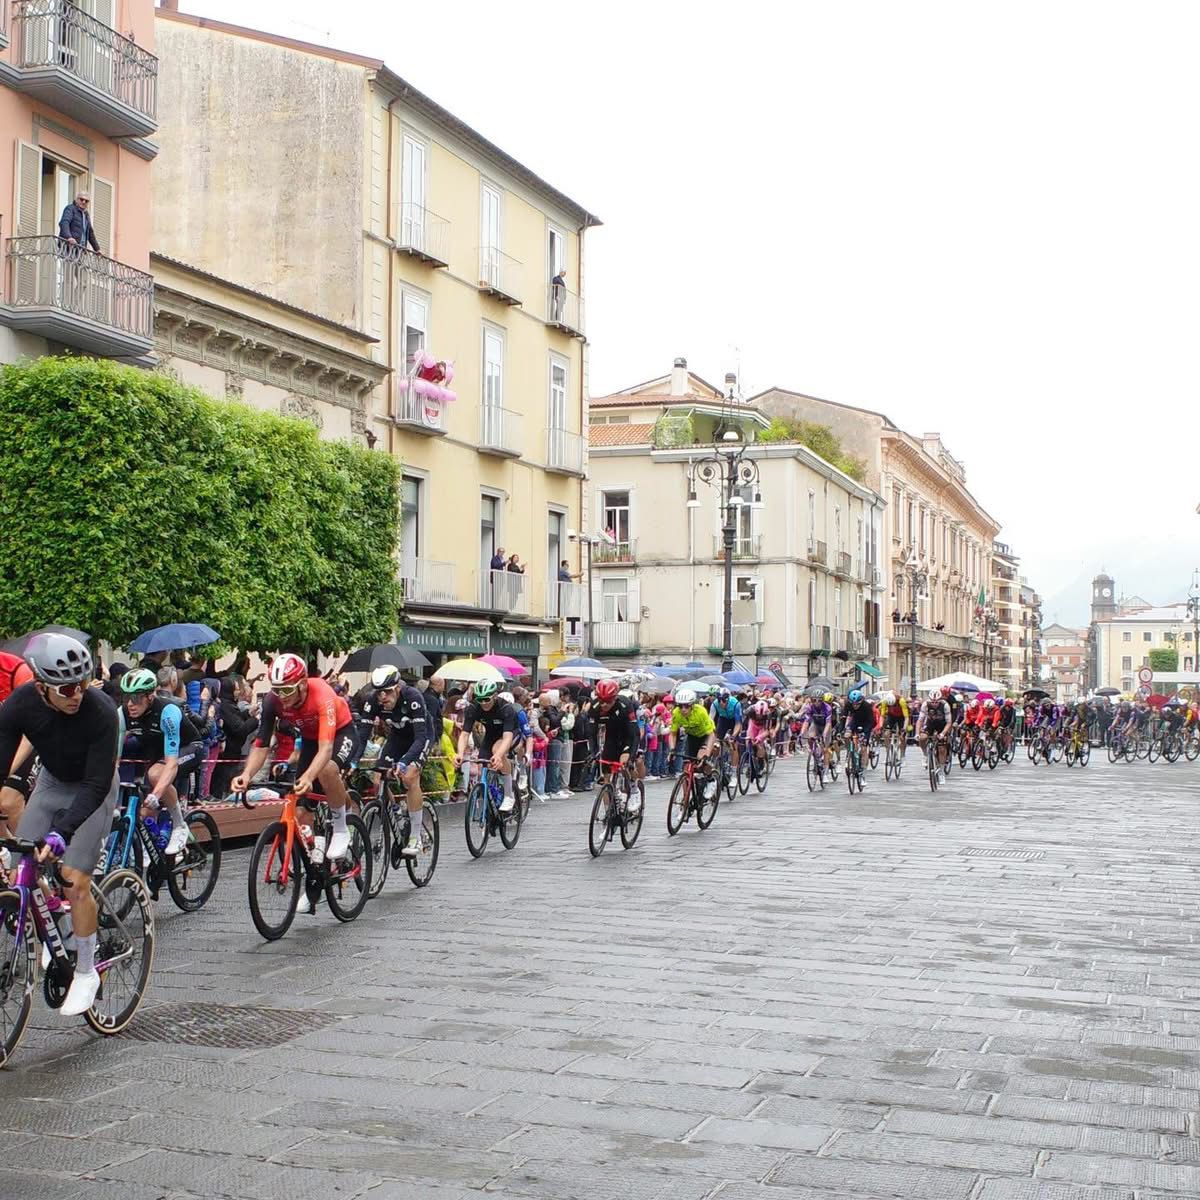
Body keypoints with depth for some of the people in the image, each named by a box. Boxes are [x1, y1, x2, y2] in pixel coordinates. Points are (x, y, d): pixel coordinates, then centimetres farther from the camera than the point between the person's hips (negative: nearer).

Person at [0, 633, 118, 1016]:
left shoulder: (101, 712, -34)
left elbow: (96, 784, -32)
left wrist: (61, 832, -42)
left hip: (92, 790, -4)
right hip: (51, 782, 5)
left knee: (75, 881, -12)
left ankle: (86, 972, 3)